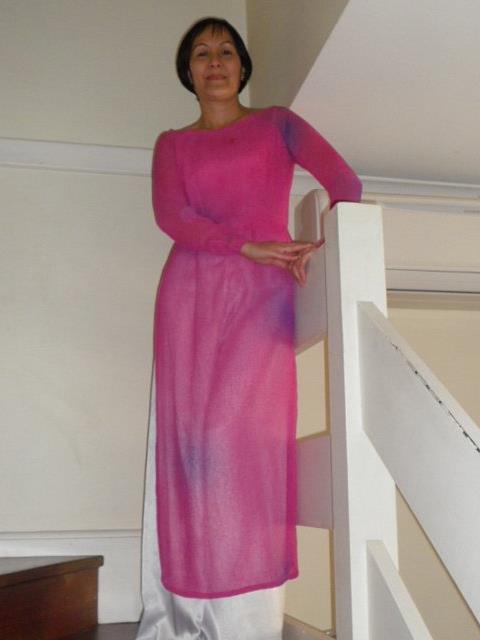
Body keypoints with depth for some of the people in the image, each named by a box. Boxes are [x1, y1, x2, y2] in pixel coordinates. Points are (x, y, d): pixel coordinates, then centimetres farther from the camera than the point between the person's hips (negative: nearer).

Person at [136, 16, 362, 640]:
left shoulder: (277, 123, 16)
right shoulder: (171, 143, 19)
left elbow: (343, 180, 2)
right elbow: (170, 214, 0)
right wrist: (249, 247, -12)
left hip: (263, 296, -1)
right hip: (191, 296, 2)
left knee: (249, 435, -14)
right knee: (190, 440, -6)